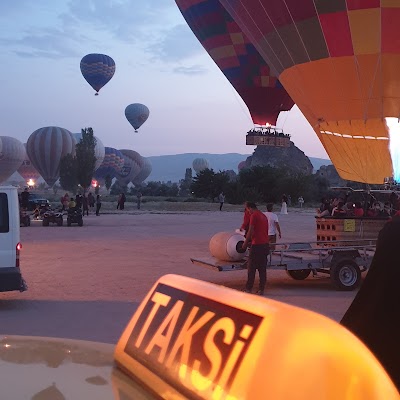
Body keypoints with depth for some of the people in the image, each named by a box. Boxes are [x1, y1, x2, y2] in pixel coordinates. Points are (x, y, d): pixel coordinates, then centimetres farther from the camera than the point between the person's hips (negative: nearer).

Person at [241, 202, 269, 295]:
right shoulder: (264, 216, 16)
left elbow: (251, 231, -14)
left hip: (257, 245, -8)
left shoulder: (254, 216, -10)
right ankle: (261, 290, 11)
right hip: (265, 245, 8)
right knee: (262, 269, 9)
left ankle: (248, 289, 5)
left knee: (251, 268, 1)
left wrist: (245, 243, -2)